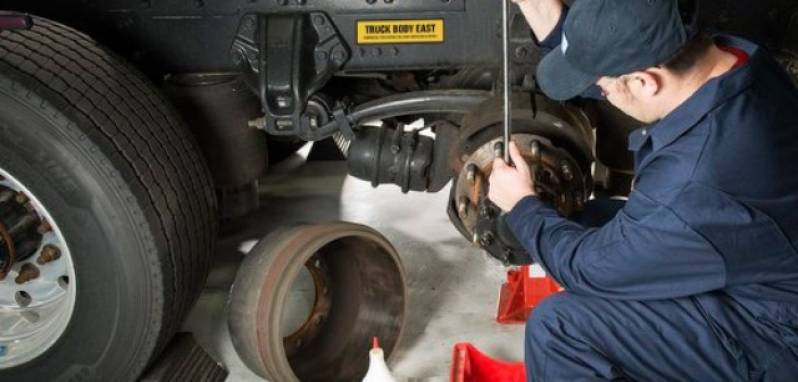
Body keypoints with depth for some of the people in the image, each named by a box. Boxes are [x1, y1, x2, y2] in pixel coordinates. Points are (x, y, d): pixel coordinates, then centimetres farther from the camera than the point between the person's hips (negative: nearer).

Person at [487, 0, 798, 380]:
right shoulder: (735, 56, -12)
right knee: (595, 223, 13)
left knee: (558, 327, -19)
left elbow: (591, 266, -19)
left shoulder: (698, 185, -38)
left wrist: (521, 206, -4)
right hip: (766, 277, 9)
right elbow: (610, 60, 6)